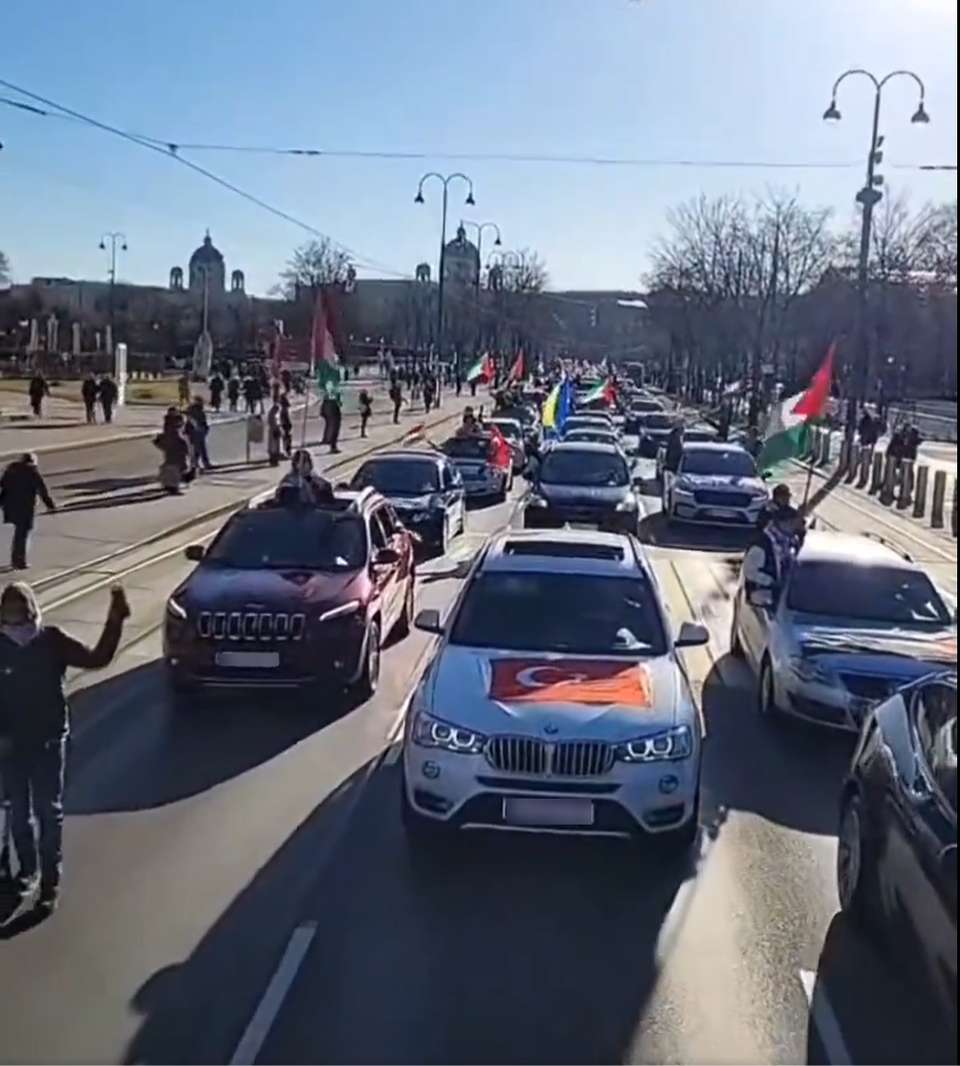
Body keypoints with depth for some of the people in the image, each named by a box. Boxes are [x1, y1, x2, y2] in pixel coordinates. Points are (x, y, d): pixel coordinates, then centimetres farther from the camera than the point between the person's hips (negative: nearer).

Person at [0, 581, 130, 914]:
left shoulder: (52, 640, -12)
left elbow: (97, 659, -13)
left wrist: (115, 621, -21)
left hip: (49, 740, -2)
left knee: (48, 812, 4)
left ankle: (50, 882, 14)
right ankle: (27, 870, 36)